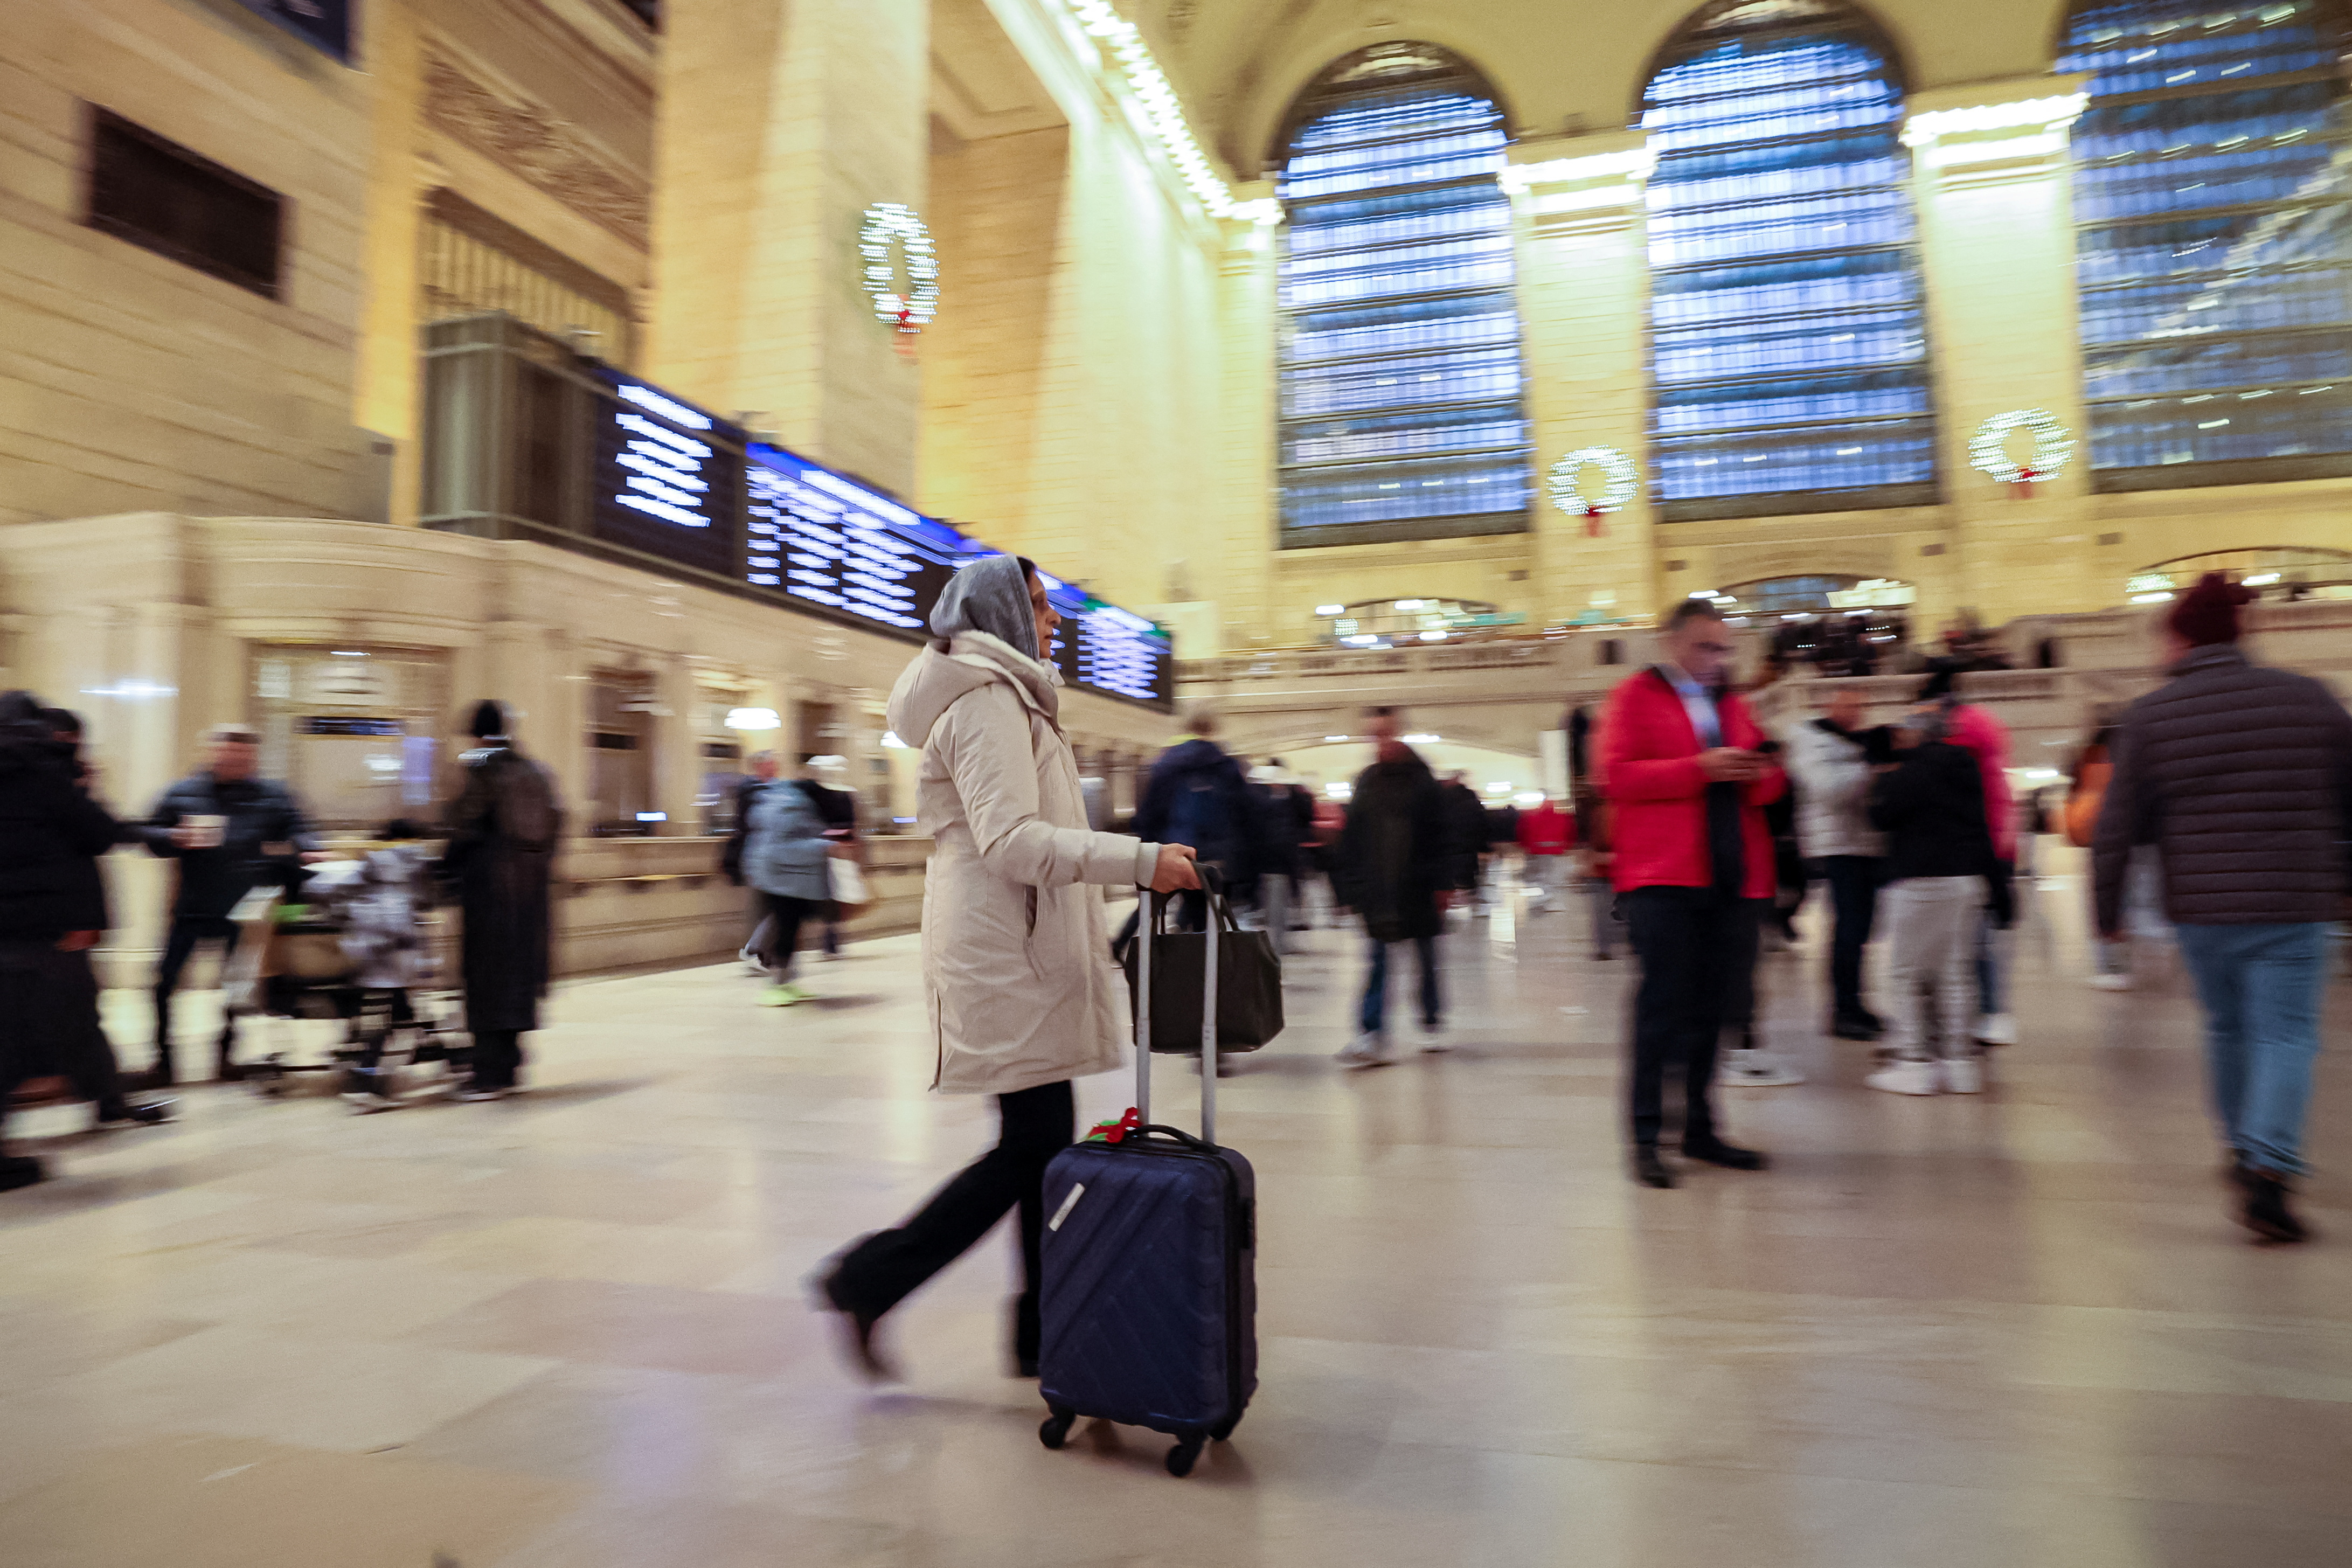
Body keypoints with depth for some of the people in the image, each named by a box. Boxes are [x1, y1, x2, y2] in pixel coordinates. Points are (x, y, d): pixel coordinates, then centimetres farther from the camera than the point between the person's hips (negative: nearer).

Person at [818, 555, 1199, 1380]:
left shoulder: (998, 696, 21)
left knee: (1043, 1141, 10)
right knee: (1033, 1144, -6)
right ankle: (867, 1282, 7)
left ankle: (1044, 1332, 19)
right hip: (1005, 951, -10)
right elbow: (1011, 840, -23)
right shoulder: (988, 699, -12)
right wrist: (1141, 861, -28)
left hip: (1013, 948, 10)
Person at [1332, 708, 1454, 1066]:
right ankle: (1372, 1036, -5)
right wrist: (1349, 885, 4)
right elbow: (1351, 839, 8)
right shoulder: (1366, 782, 6)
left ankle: (1432, 1023, 28)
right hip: (1380, 889, 2)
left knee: (1426, 956, 12)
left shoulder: (1420, 778, -2)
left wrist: (1442, 882, -8)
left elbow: (1440, 835, -3)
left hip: (1418, 887, -2)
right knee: (1379, 959, -2)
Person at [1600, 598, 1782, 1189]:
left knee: (1715, 1007, 8)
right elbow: (1616, 776, -10)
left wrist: (1760, 775, -2)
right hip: (1663, 878, -6)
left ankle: (1700, 1129, 19)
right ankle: (1645, 1137, 0)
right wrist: (1700, 768, -17)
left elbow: (1762, 783, 22)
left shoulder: (1732, 705, 21)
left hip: (1733, 879, 6)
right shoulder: (1635, 696, 3)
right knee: (1662, 1003, -6)